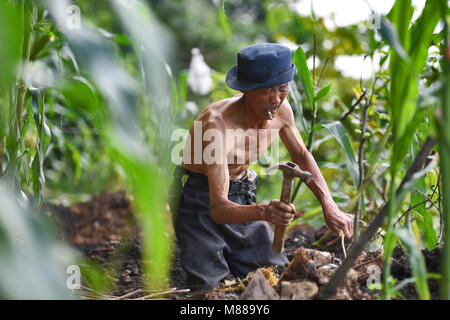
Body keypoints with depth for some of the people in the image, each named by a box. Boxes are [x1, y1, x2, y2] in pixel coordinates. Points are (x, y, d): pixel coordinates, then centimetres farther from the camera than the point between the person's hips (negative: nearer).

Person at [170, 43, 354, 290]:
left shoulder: (280, 110, -13)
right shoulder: (217, 124, -35)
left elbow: (302, 156, 8)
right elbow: (218, 209, -39)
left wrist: (329, 207, -2)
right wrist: (264, 212, -58)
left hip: (241, 195, 6)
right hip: (200, 199, -6)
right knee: (208, 285, -14)